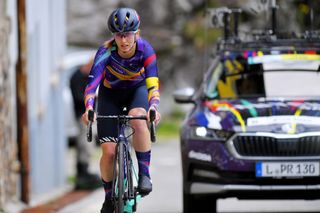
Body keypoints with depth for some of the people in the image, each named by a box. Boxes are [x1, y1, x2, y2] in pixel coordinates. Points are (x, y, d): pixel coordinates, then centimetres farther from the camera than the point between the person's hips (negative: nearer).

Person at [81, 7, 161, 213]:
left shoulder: (145, 49, -29)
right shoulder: (106, 51, -30)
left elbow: (153, 83, -38)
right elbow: (92, 82, -38)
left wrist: (154, 107, -57)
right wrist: (89, 108, -56)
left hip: (137, 89, 0)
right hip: (111, 93, 0)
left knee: (138, 119, -36)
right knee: (109, 151, -9)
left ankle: (144, 174, -24)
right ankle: (109, 196, 15)